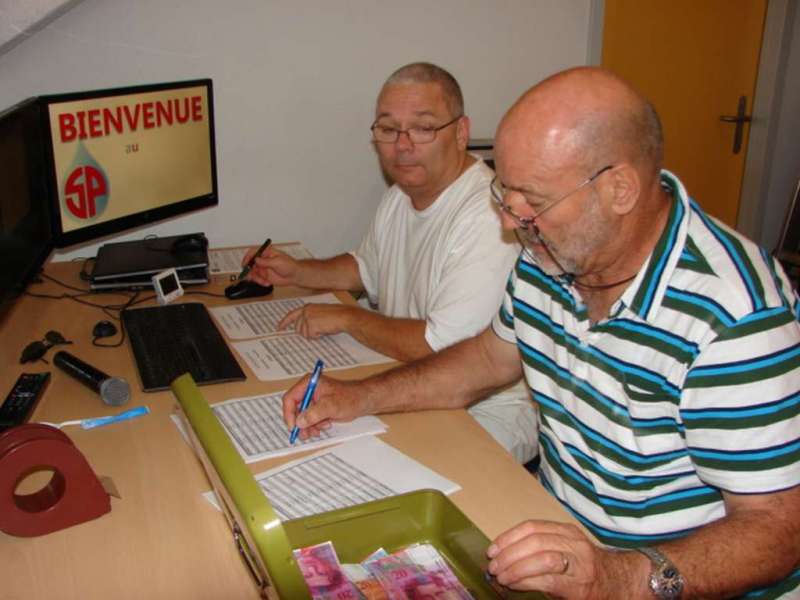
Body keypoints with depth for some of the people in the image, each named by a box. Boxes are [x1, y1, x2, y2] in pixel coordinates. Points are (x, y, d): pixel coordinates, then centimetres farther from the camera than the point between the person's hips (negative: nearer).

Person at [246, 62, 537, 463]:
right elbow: (366, 268, 27)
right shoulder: (401, 195, 7)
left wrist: (346, 318, -15)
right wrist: (297, 272, 12)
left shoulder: (488, 216, -25)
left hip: (486, 410, -8)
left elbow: (442, 348, -27)